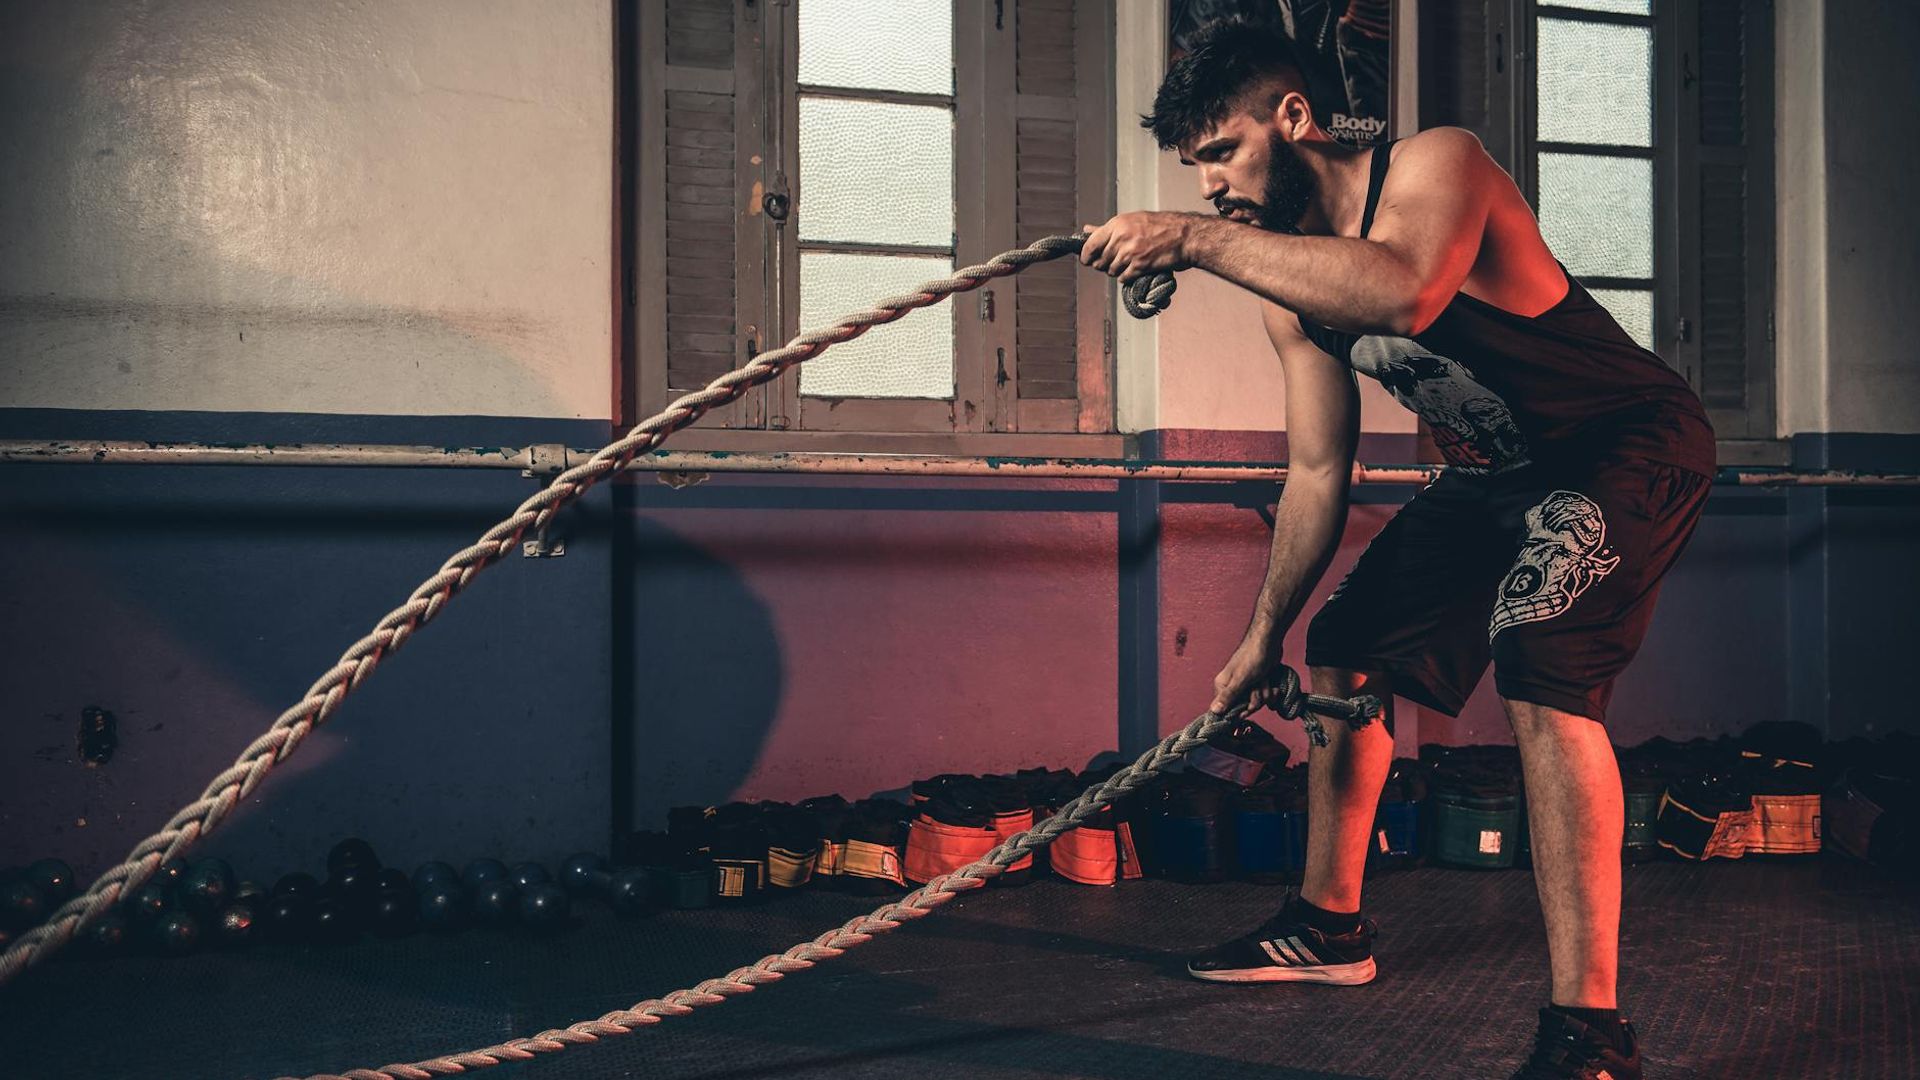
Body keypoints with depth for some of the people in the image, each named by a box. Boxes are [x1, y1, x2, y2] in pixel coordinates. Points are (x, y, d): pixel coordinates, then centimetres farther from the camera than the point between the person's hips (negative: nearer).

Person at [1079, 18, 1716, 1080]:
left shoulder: (1436, 161, -25)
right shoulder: (1287, 287, -2)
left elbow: (1404, 290, -49)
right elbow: (1317, 474, 7)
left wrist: (1197, 240, -48)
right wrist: (1263, 636, 10)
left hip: (1629, 445, -9)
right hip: (1496, 472, 9)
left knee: (1541, 669, -30)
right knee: (1347, 651, 15)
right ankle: (1330, 925, 34)